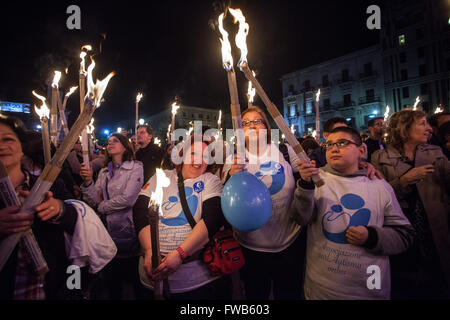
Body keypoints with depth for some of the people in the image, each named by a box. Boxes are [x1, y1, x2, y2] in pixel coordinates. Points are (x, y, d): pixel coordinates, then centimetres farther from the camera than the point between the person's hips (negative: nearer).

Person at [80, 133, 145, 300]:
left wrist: (102, 207, -5)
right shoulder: (104, 172, 12)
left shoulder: (135, 167, -7)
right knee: (112, 281, 19)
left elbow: (128, 198, -18)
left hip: (127, 229, -6)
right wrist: (88, 181, -12)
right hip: (108, 230, 6)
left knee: (136, 279, 7)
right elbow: (94, 201, 4)